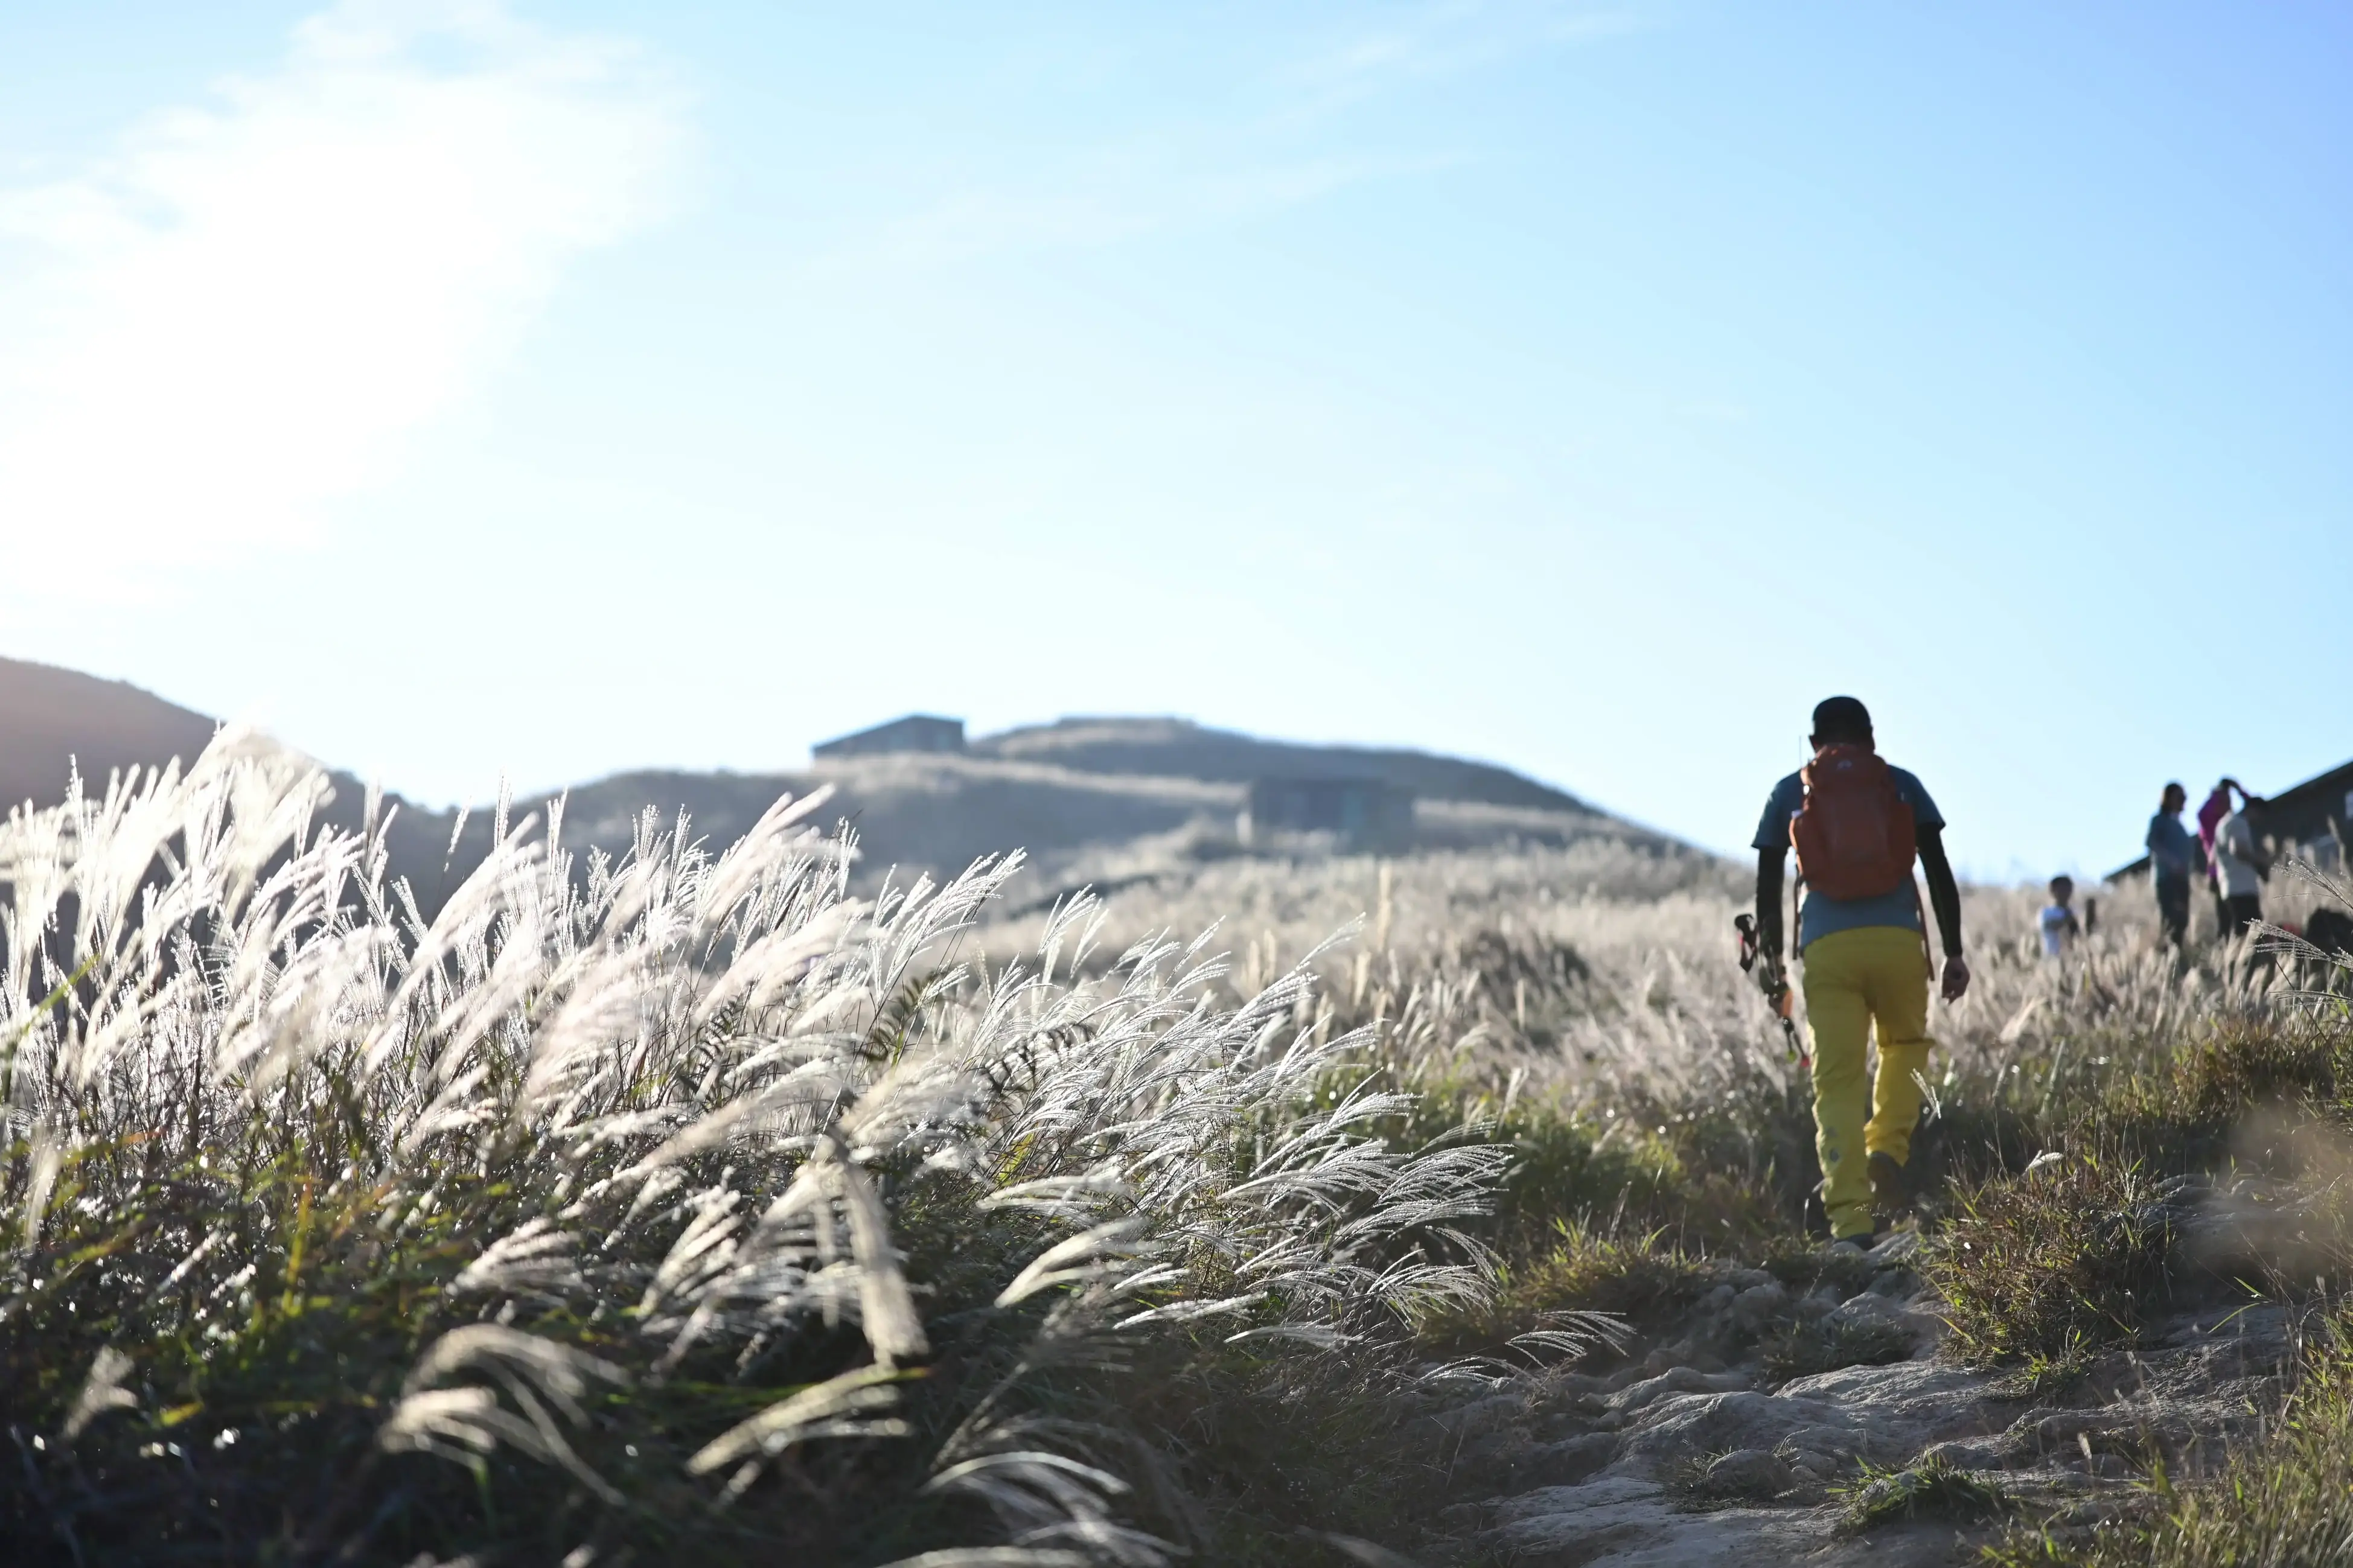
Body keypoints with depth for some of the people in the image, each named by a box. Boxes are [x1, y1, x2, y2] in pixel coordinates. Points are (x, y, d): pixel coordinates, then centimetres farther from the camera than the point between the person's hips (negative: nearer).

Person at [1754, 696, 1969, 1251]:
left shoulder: (1790, 793, 16)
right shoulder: (1902, 785, 16)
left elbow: (1768, 888, 13)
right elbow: (1939, 873, 8)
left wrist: (1773, 965, 19)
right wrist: (1954, 953, 9)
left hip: (1827, 946, 0)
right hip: (1899, 939, 0)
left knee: (1837, 1083, 0)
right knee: (1906, 1044, 27)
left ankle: (1850, 1218, -13)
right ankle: (1889, 1149, 5)